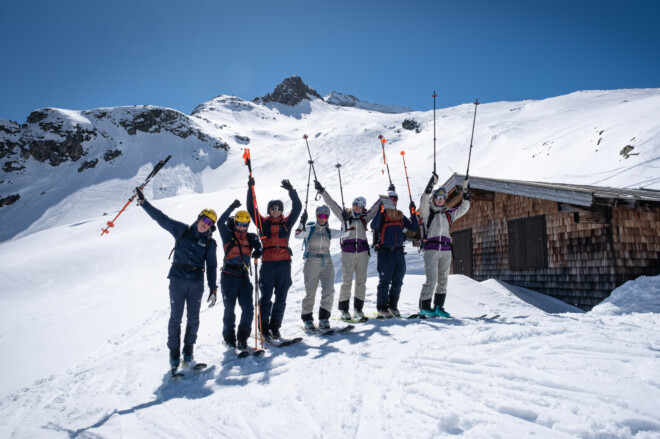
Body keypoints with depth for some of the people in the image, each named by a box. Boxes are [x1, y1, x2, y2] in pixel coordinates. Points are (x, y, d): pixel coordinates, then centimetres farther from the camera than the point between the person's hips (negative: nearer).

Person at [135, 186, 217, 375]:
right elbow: (161, 218, 1)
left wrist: (212, 286, 6)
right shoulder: (181, 230, 3)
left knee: (193, 319, 6)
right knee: (175, 318, 1)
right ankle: (174, 354, 12)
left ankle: (188, 353, 19)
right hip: (177, 281, -1)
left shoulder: (210, 243, 7)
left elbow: (212, 266, 10)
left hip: (197, 283, 2)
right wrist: (144, 202, -5)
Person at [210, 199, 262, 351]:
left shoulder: (251, 237, 11)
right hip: (229, 276, -3)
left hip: (244, 277, 3)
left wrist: (258, 251, -26)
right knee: (229, 309, 3)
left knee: (248, 308, -3)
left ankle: (242, 337, 10)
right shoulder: (228, 236, 2)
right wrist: (231, 207, -20)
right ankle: (229, 338, 19)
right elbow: (221, 223, -12)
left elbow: (257, 245, -2)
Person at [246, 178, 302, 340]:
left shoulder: (286, 223, 12)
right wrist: (251, 190, -4)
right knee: (266, 297, 1)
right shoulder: (263, 223, 10)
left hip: (284, 264, 2)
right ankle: (264, 327, 11)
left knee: (281, 298, 6)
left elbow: (297, 208, 5)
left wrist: (291, 191, -4)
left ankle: (275, 327, 17)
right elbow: (252, 209, 3)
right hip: (267, 264, -2)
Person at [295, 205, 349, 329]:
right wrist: (301, 226, -32)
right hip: (312, 263, -3)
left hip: (327, 264, 3)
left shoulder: (329, 231, 11)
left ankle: (324, 318, 2)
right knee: (310, 293, 2)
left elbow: (344, 233, 4)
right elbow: (298, 235, -13)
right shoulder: (309, 229, 1)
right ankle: (307, 318, 18)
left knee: (329, 291, -9)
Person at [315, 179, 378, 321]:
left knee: (361, 281, 3)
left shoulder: (365, 217, 13)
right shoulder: (344, 216, 8)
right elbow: (332, 204, 4)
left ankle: (358, 309, 11)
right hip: (347, 251, -2)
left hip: (363, 251, 3)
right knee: (347, 280, -5)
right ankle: (343, 310, 6)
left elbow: (375, 208, 19)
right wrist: (322, 191, -1)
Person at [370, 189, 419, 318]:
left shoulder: (400, 216, 15)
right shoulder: (381, 215, -2)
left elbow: (414, 228, 8)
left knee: (397, 281, 9)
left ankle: (393, 306, 22)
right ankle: (382, 308, 8)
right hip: (385, 252, -5)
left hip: (399, 252, 6)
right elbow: (373, 226, -22)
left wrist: (413, 213, -3)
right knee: (385, 281, -1)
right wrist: (380, 211, -29)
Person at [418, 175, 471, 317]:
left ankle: (438, 307, 14)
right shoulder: (428, 212, 5)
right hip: (431, 249, -5)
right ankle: (424, 307, -2)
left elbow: (464, 208, 17)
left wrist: (466, 193, 7)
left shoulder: (449, 214, 18)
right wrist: (431, 184, -21)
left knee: (443, 279, 6)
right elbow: (424, 201, -13)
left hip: (445, 250, 5)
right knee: (431, 279, -10)